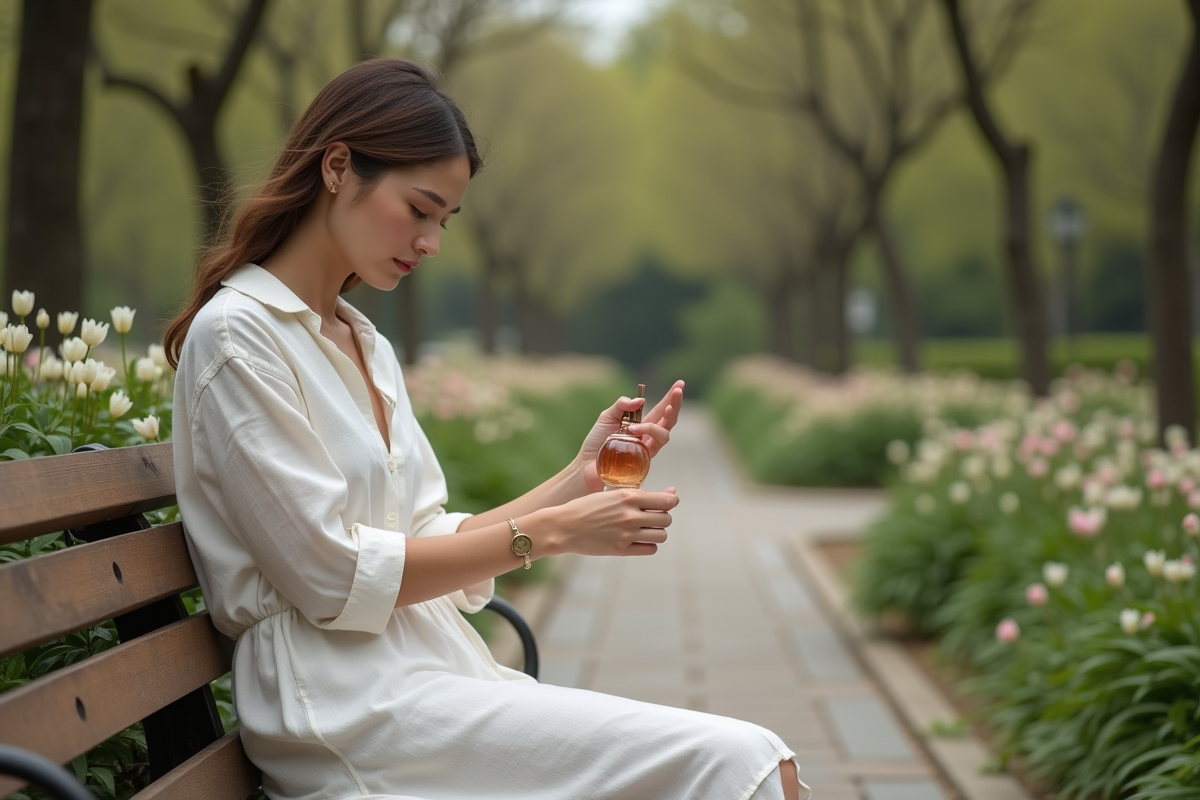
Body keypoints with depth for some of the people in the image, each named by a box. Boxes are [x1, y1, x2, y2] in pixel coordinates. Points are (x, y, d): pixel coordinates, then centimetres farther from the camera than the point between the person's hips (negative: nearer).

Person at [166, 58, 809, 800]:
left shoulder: (370, 347, 18)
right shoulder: (235, 334, -7)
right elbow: (336, 576, -12)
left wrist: (580, 481, 4)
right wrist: (550, 532, -10)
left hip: (430, 668, 8)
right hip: (344, 704, -8)